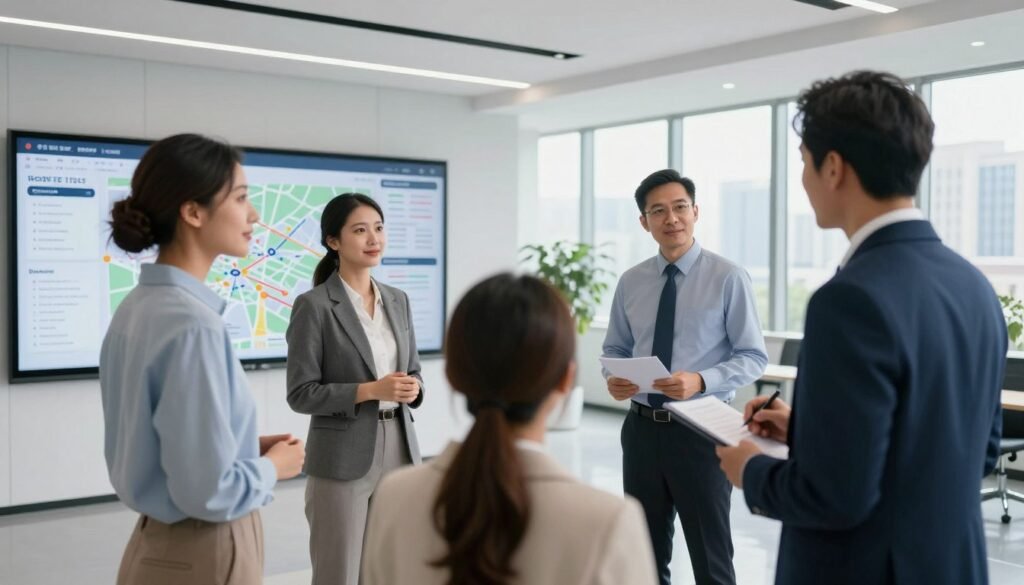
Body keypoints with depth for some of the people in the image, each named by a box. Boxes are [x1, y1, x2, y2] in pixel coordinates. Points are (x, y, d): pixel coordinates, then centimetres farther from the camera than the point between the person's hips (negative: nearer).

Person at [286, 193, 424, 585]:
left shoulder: (398, 300, 9)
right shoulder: (314, 305, -9)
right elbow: (301, 394, -11)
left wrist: (412, 389, -7)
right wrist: (370, 390, -20)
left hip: (399, 450, 6)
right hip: (343, 459, -5)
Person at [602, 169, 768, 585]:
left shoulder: (728, 278, -7)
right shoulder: (630, 282, 5)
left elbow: (753, 357, -8)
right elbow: (615, 350, 13)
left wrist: (700, 380, -25)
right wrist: (613, 379, -10)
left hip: (700, 431, -4)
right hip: (642, 428, 4)